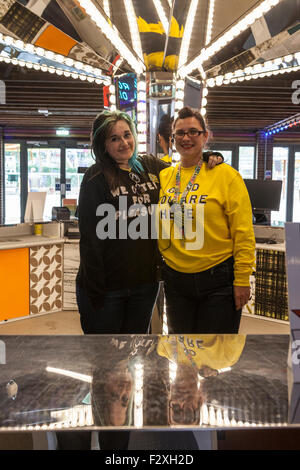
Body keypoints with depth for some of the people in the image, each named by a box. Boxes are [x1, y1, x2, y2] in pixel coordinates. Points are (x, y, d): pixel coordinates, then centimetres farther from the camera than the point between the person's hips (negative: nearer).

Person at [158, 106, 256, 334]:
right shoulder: (163, 176, 6)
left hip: (217, 280, -4)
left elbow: (243, 232, -9)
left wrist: (242, 280, -11)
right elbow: (156, 226, 17)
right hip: (175, 278, 4)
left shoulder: (226, 174, -7)